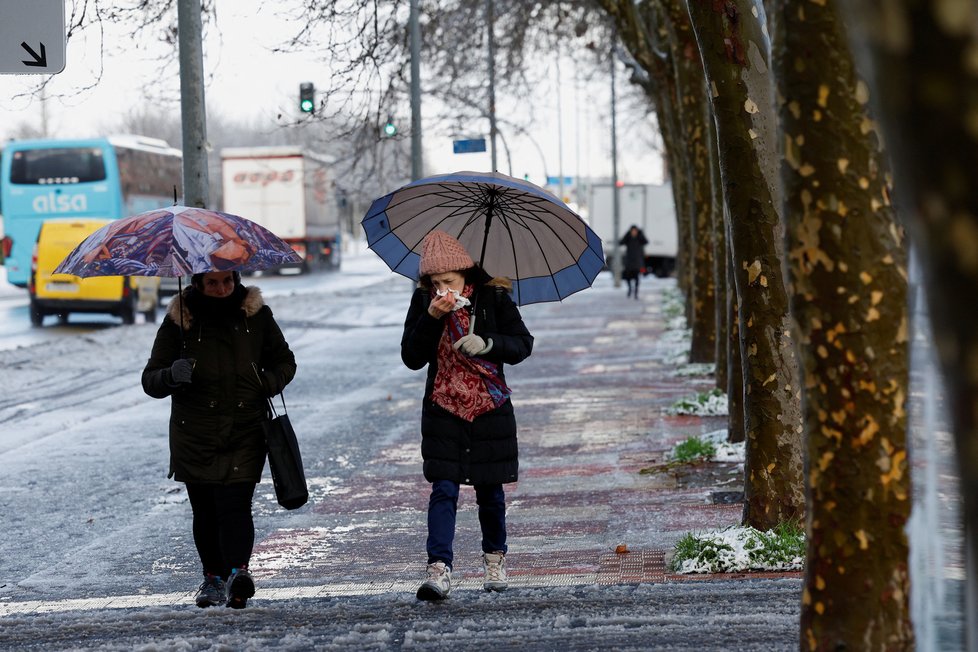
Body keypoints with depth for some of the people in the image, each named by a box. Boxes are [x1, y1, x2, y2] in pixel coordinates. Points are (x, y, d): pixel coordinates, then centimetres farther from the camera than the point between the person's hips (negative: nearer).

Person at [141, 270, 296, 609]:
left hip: (245, 433, -1)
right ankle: (213, 577, 23)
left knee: (235, 504, -16)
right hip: (194, 437, 1)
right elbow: (150, 381, 1)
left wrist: (267, 385, -6)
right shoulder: (179, 321, -1)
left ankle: (238, 572, -31)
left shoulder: (256, 314, 3)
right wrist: (171, 375, -22)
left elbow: (284, 361, 16)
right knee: (205, 511, 8)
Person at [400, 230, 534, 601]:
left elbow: (523, 344, -3)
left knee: (490, 491, 10)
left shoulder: (494, 299, -5)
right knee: (443, 490, -10)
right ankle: (439, 571, -15)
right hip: (443, 411, 0)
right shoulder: (423, 303, -1)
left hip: (490, 410, 0)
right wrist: (431, 317, -18)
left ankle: (495, 558, 32)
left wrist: (487, 344, -21)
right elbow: (411, 358, -5)